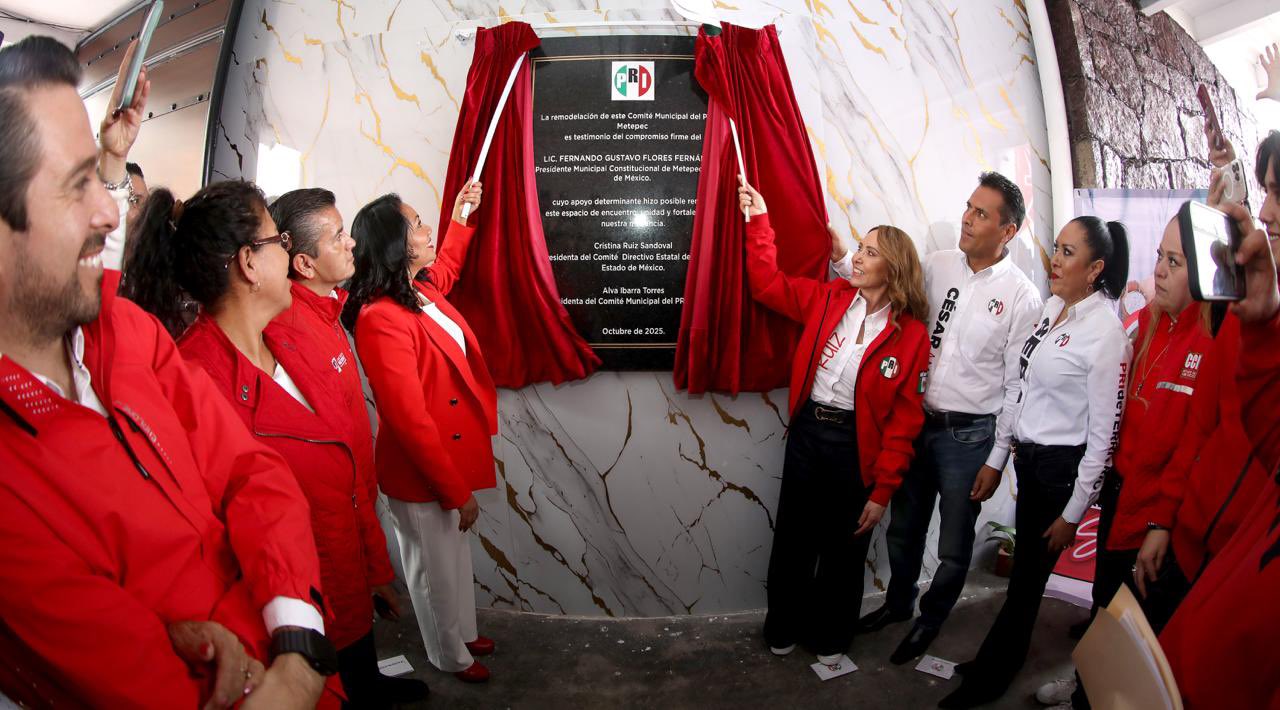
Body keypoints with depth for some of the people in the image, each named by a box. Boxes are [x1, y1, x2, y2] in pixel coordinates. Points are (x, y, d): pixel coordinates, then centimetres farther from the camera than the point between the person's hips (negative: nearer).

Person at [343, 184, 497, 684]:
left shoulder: (421, 290, 1)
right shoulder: (382, 319, -28)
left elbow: (445, 269, 30)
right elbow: (409, 419, -28)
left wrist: (461, 217, 25)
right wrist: (456, 490, -22)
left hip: (448, 463, 9)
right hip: (423, 478, -9)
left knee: (456, 558, 26)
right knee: (437, 568, 14)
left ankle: (464, 632, 48)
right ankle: (450, 656, 37)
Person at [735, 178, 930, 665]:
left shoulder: (911, 334, -9)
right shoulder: (827, 299, 1)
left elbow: (905, 420, -9)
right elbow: (768, 283, 5)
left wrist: (882, 491, -11)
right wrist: (758, 220, -1)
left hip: (856, 445, -3)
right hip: (807, 431, 3)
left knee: (843, 547, 14)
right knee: (792, 538, 13)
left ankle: (829, 637, 37)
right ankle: (784, 629, 35)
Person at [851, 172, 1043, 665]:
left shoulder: (1022, 298, -12)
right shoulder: (936, 266, 0)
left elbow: (1017, 386, -9)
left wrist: (996, 460, -8)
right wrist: (842, 261, -12)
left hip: (969, 435, -4)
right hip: (917, 421, 4)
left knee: (954, 547, 13)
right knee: (904, 528, 20)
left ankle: (930, 619, 38)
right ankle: (898, 602, 45)